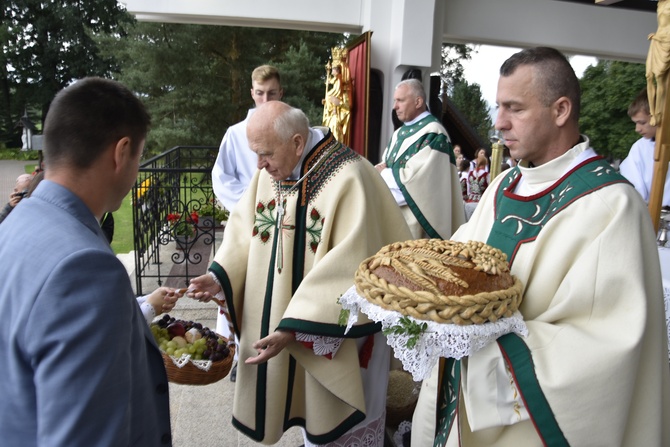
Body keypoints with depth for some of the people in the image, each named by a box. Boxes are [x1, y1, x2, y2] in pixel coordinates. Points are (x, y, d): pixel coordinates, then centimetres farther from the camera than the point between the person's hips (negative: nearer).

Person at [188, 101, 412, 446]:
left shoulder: (349, 180, -23)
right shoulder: (271, 171, -2)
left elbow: (346, 269, -26)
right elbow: (246, 230, 4)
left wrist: (294, 328, -27)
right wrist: (220, 276, -13)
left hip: (336, 330, -5)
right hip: (275, 316, 6)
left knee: (337, 414, 16)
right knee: (309, 400, 23)